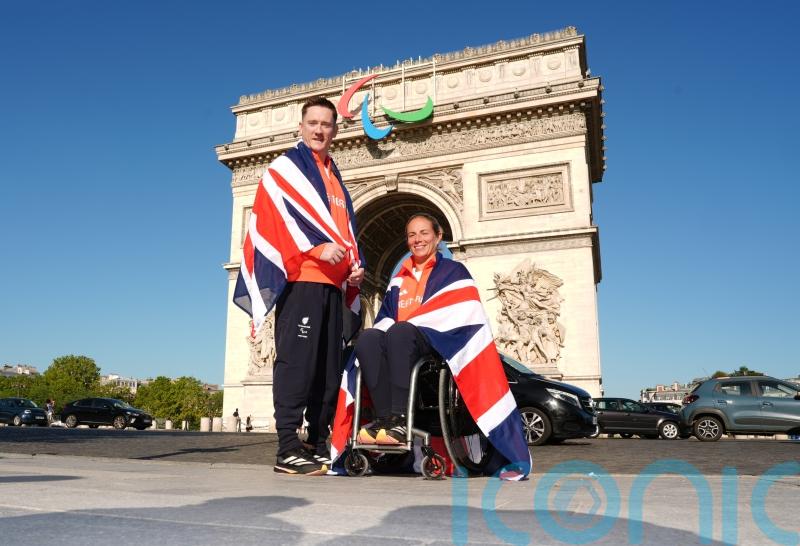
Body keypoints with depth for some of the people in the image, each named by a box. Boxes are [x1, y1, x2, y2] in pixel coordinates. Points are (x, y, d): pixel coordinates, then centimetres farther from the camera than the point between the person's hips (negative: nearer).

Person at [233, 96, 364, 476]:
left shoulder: (336, 179, 26)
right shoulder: (284, 168, 5)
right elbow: (277, 219, -8)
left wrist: (354, 266, 5)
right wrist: (317, 248, -20)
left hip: (333, 283, 7)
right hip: (300, 278, -7)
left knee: (329, 367, 6)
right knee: (296, 361, -10)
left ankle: (320, 447, 12)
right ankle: (288, 450, -7)